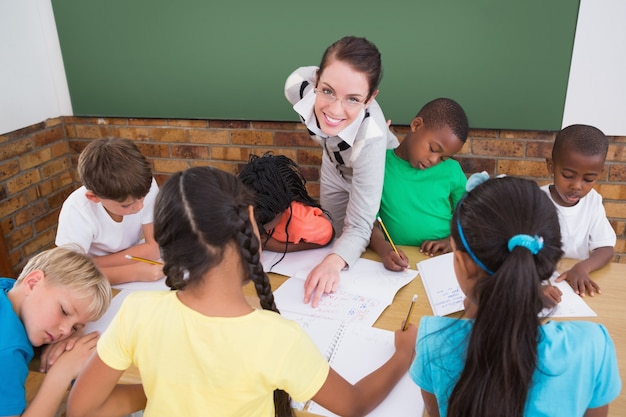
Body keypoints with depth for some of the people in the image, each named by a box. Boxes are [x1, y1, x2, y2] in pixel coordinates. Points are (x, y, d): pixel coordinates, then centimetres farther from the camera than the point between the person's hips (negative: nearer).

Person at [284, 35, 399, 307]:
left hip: (374, 172, -4)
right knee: (331, 235, 22)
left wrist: (334, 261, -61)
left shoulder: (370, 138, -46)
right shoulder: (298, 86, -35)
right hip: (335, 167, 4)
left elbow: (359, 226, -40)